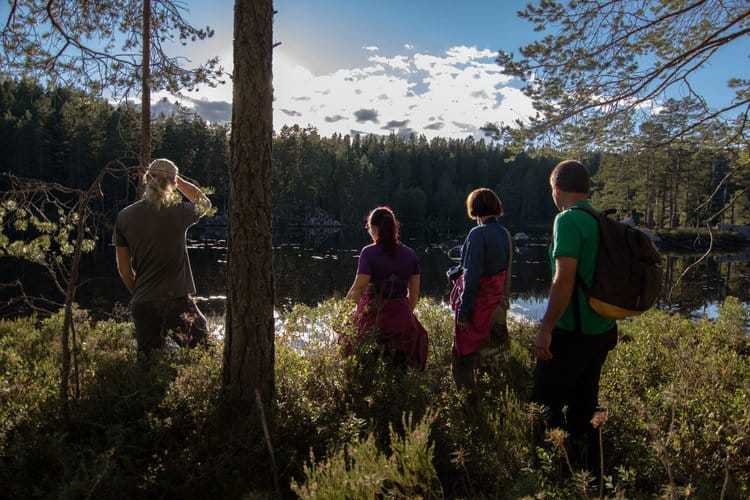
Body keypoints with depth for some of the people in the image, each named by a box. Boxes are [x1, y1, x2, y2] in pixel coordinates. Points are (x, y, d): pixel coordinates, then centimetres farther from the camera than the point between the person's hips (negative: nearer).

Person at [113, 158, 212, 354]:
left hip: (142, 305, 4)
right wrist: (177, 179, 18)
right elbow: (204, 202, 16)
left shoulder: (125, 216, 1)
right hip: (177, 302, -4)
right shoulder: (178, 212, -8)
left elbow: (123, 268, 7)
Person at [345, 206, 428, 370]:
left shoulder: (369, 252, -9)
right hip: (401, 317, 4)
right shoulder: (410, 255, 5)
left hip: (373, 317, -4)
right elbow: (414, 293, 10)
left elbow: (358, 288, -15)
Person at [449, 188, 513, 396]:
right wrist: (503, 300, 18)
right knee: (488, 354, 21)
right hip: (497, 306, 8)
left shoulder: (478, 234, -18)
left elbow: (472, 277, -20)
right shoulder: (505, 233, 5)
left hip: (478, 305, -8)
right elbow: (506, 272, 10)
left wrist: (463, 311, -16)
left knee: (463, 357, 3)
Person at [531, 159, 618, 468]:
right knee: (583, 402, 19)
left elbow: (564, 280, -24)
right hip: (604, 329, 9)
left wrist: (545, 329, -18)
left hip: (573, 330, -8)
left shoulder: (568, 220, -17)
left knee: (545, 399, 4)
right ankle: (586, 462, 31)